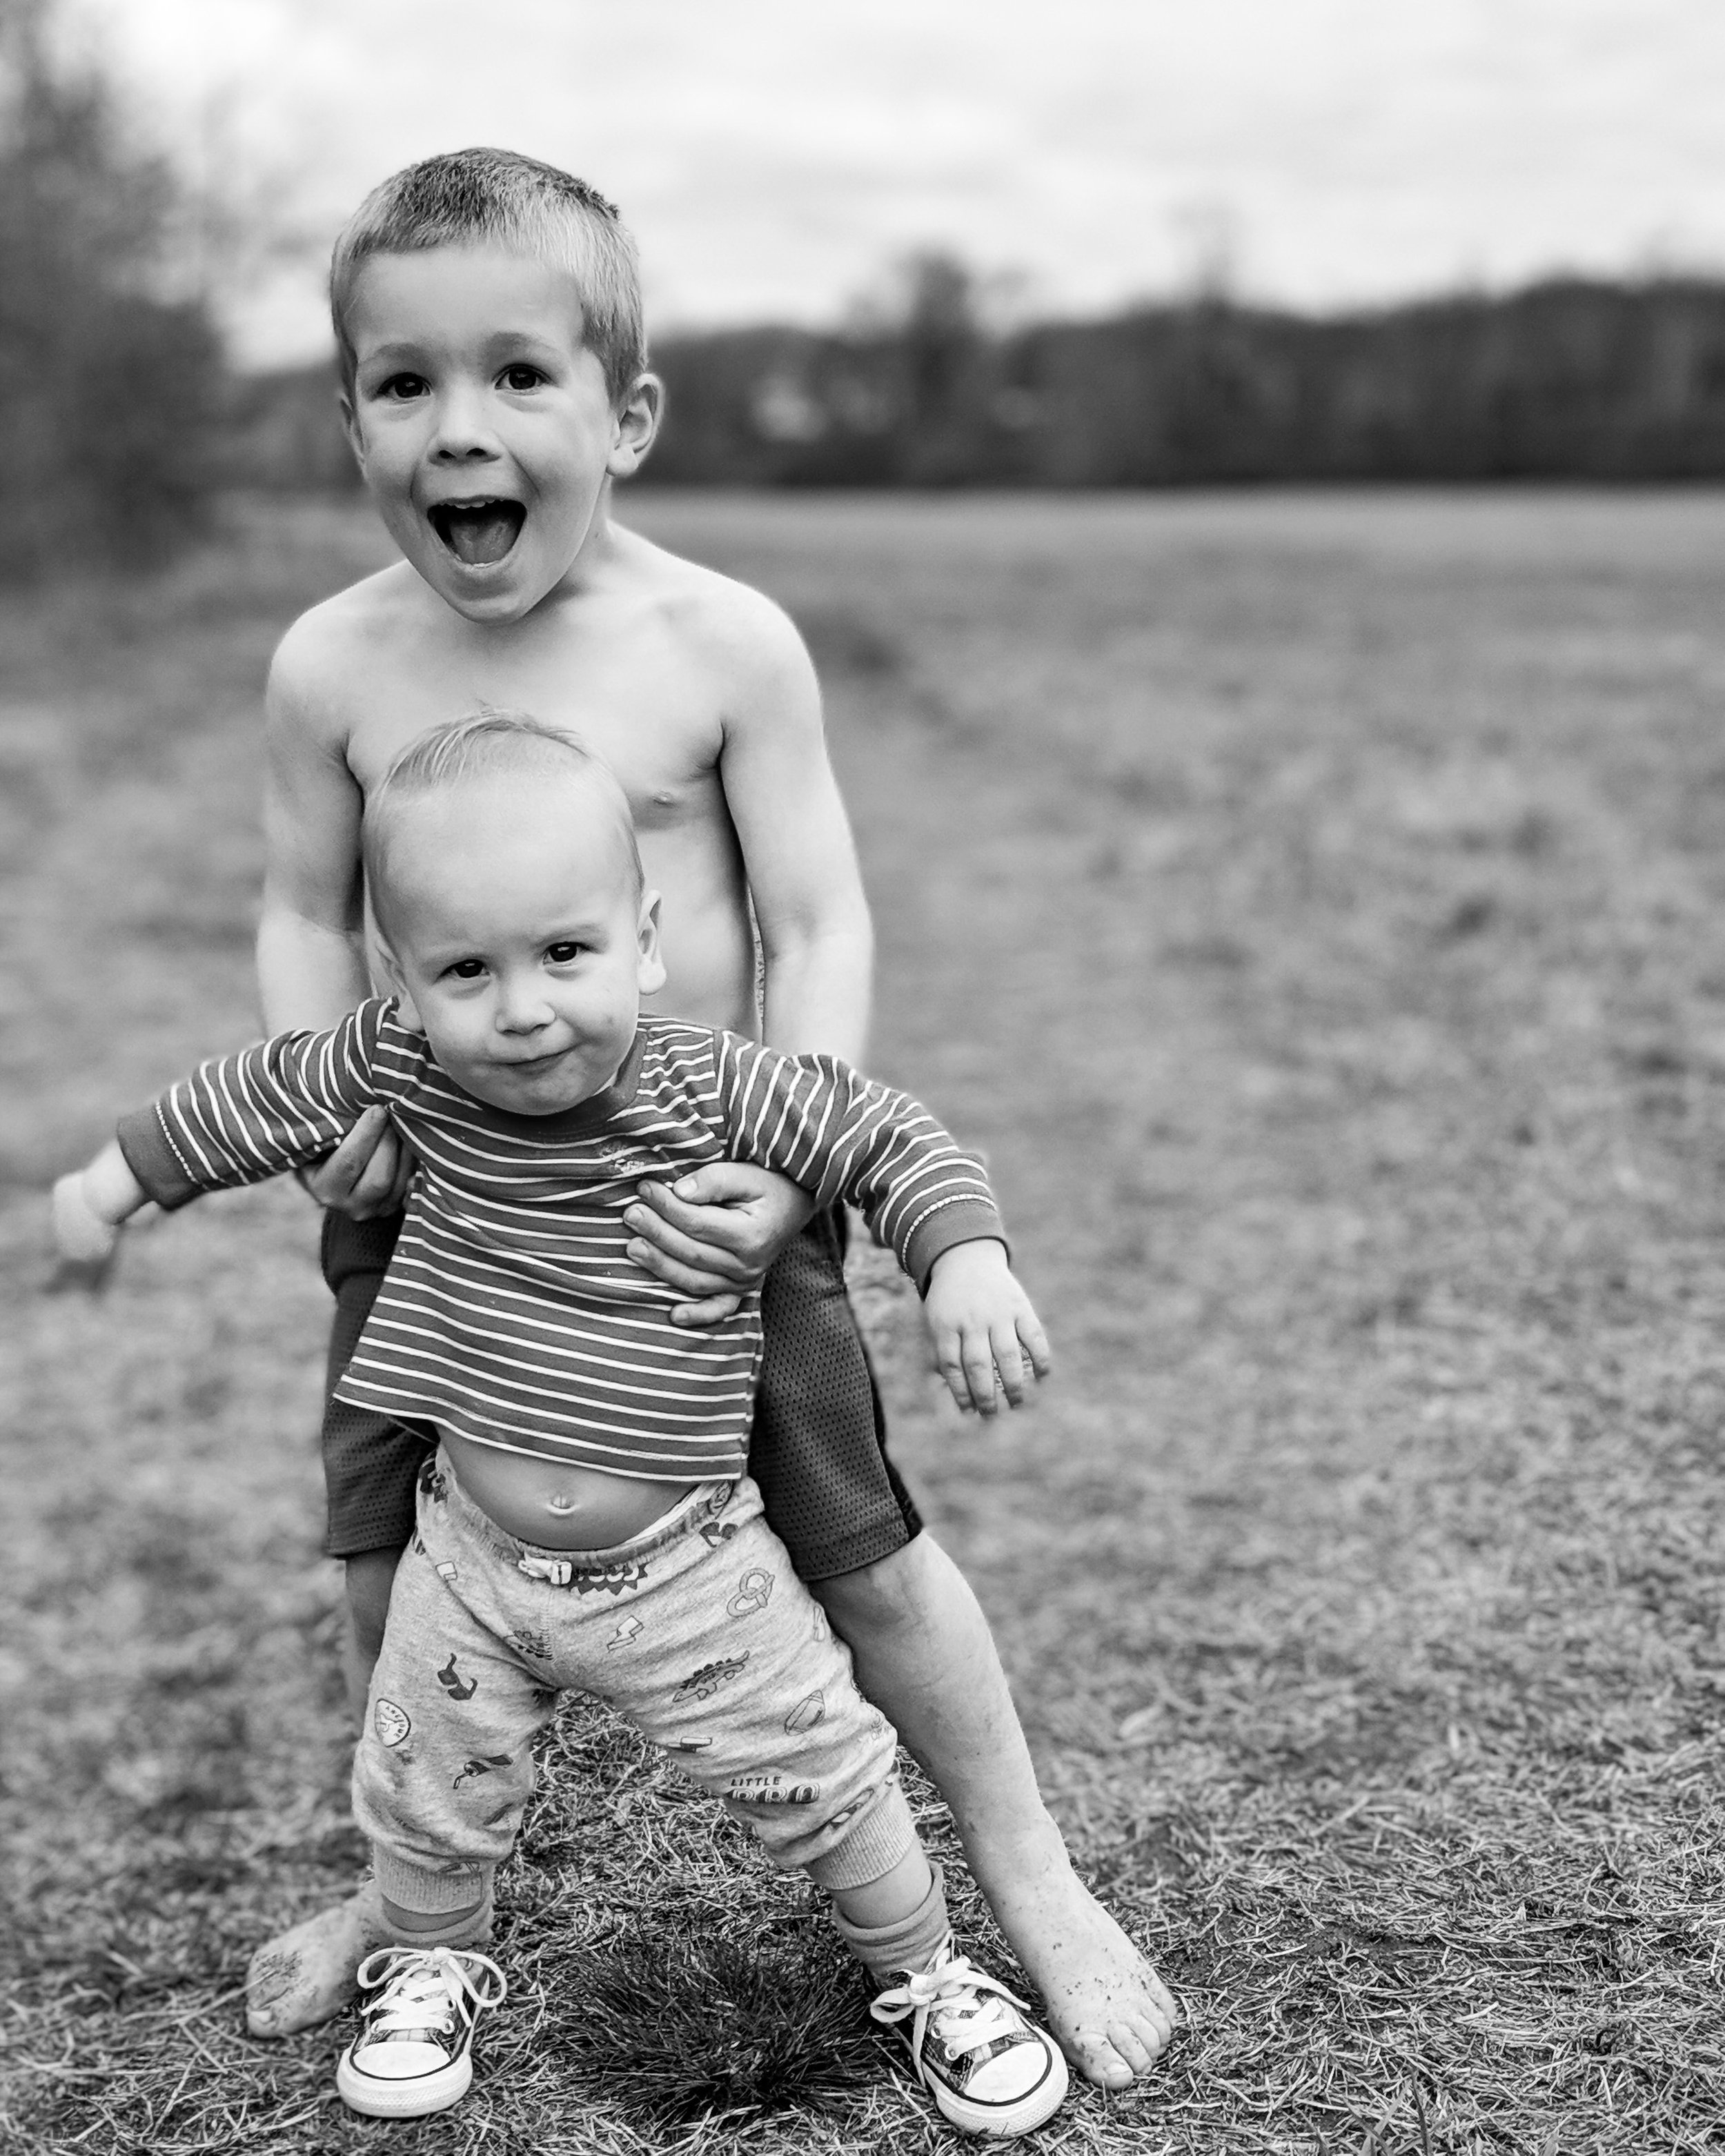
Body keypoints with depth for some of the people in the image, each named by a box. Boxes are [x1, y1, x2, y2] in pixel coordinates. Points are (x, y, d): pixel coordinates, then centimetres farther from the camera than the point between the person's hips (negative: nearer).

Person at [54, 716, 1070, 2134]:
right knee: (428, 1794, 17)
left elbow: (888, 1141, -15)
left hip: (688, 1564, -2)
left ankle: (926, 1976, 35)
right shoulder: (404, 1066, -13)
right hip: (476, 1554, 2)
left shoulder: (715, 1089, -21)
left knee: (823, 1780, 8)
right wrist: (121, 1176, 16)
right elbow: (263, 1094, 5)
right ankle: (430, 1967, 49)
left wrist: (967, 1260, -32)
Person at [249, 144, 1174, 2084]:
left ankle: (1032, 1885, 28)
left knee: (859, 1547, 5)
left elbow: (819, 925, -12)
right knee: (391, 1563, 11)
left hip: (698, 1182, -3)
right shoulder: (335, 665, -6)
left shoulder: (723, 646, -14)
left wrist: (787, 1159, -24)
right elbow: (305, 912, 6)